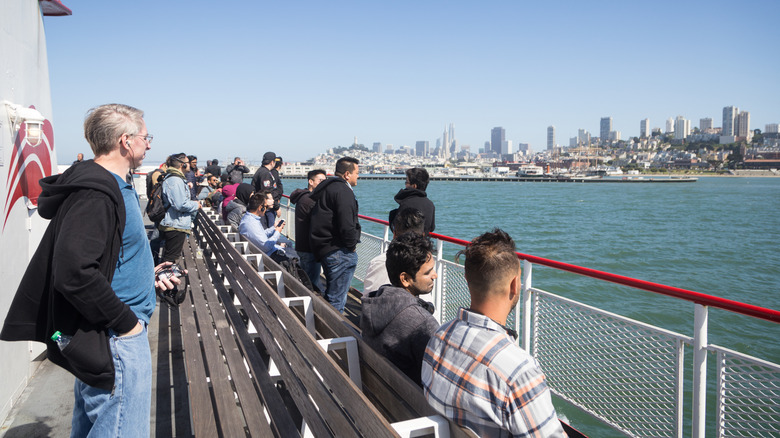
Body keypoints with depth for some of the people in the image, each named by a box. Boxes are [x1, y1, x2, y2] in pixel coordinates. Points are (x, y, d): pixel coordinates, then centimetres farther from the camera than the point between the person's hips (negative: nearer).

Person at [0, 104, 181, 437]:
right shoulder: (94, 194, -21)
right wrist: (126, 321, -22)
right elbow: (73, 273, -30)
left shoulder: (111, 185, 12)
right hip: (113, 342, -11)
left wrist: (147, 276, 13)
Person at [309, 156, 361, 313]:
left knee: (331, 294, 21)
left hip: (323, 249, 10)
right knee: (337, 299, -3)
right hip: (340, 253, -10)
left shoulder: (326, 188, 18)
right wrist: (352, 244, -8)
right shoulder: (343, 191, -15)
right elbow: (346, 225, -25)